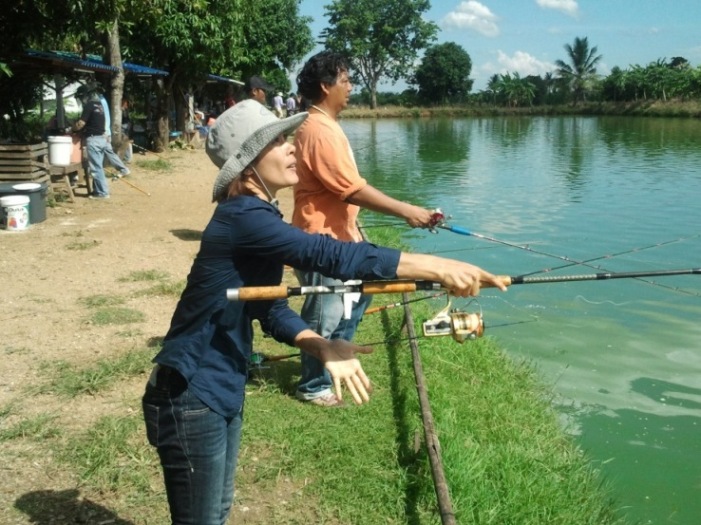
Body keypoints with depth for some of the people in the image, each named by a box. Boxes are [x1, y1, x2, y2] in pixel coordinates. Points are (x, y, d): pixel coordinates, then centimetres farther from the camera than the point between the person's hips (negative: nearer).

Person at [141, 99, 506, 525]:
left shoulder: (259, 218, 7)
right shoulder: (243, 219, -23)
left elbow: (272, 309, 7)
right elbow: (330, 255, -32)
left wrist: (322, 347, -11)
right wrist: (438, 268, -30)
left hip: (223, 392, 10)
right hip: (191, 398, -9)